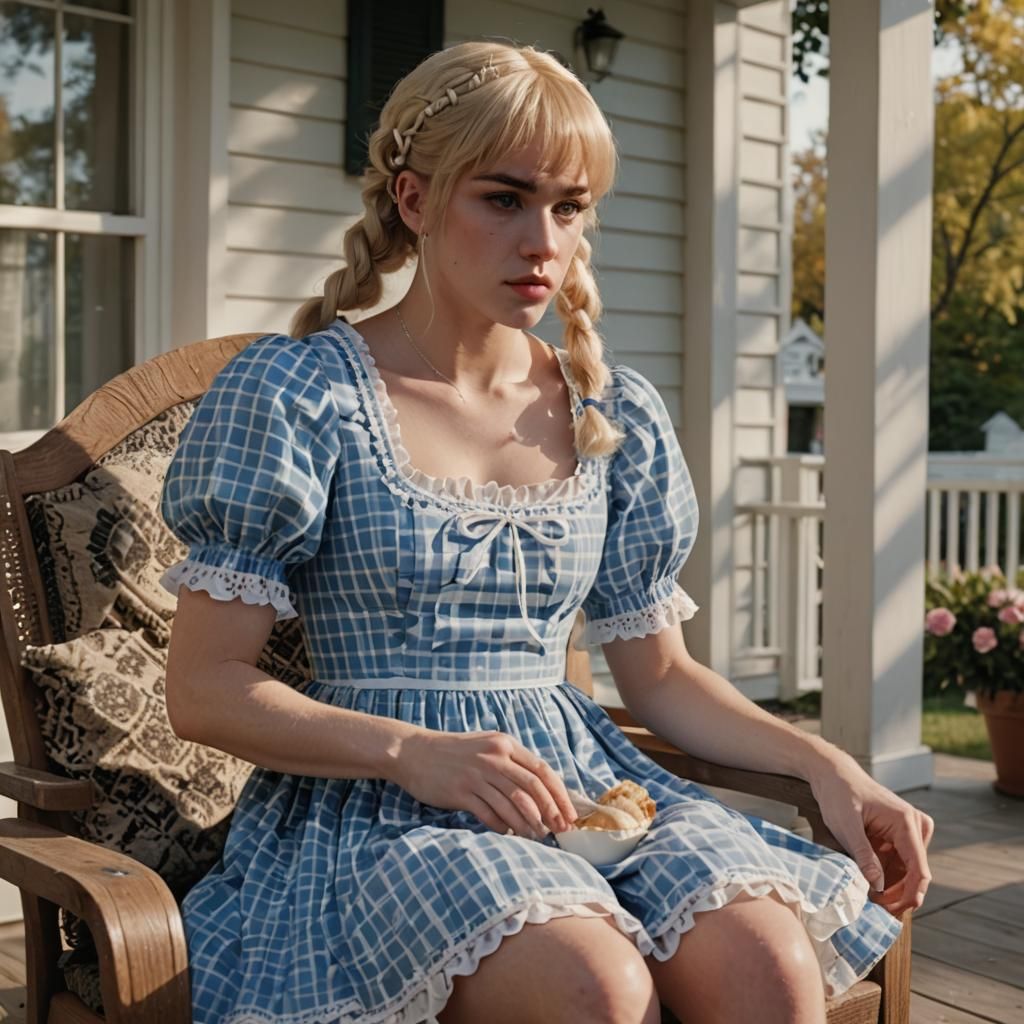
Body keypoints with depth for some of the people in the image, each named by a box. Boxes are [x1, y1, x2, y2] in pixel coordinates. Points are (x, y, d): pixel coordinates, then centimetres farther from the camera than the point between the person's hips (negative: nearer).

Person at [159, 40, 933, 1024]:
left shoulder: (617, 416, 12)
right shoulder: (296, 393, -3)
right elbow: (203, 690, -6)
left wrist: (821, 761, 2)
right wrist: (414, 754, -21)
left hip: (582, 777, 4)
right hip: (380, 799, -4)